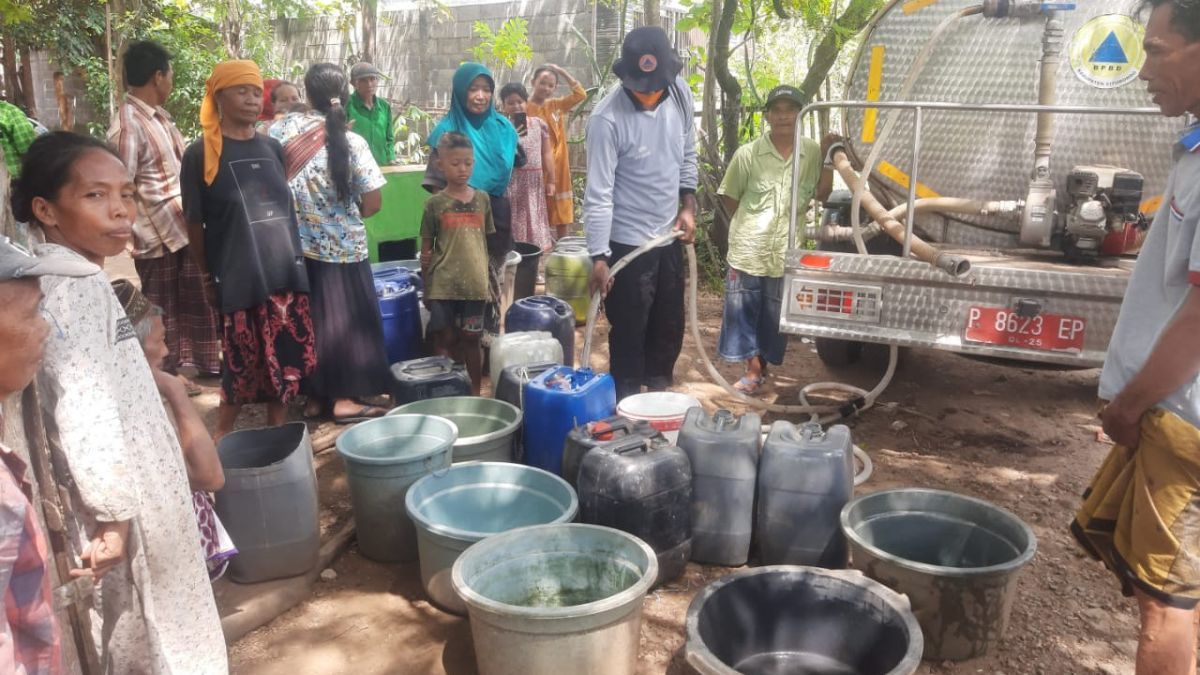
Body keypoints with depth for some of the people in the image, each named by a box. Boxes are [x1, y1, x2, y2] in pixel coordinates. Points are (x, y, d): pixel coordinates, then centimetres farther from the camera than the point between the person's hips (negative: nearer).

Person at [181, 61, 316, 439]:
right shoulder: (201, 154, -5)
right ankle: (222, 436, 24)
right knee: (243, 365, 2)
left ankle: (278, 433, 26)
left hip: (286, 273, 5)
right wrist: (210, 275, 0)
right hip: (239, 277, -5)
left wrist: (295, 258, 14)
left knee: (290, 359, 8)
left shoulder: (273, 148, 10)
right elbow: (195, 224, -2)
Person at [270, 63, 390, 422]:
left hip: (294, 244, 3)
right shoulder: (352, 143, -12)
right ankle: (343, 398, 13)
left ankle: (312, 396, 22)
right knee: (343, 319, 8)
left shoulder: (281, 130, -4)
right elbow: (373, 203, -10)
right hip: (341, 247, -3)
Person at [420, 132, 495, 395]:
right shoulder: (435, 203, -1)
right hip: (443, 284, -1)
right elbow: (426, 248, 3)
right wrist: (426, 287, 2)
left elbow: (486, 243, 11)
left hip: (474, 283, 2)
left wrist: (490, 279, 11)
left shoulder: (482, 199, 5)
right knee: (446, 341, 5)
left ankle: (475, 393, 23)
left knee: (471, 340, 10)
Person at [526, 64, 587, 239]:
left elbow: (580, 94, 9)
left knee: (563, 218, 12)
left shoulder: (557, 105, 10)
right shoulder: (526, 109, -9)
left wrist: (562, 72, 4)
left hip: (560, 170, 6)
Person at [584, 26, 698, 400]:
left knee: (670, 326, 18)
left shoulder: (681, 92, -5)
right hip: (627, 242, -6)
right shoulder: (608, 119, -23)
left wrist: (688, 205, 5)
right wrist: (599, 257, -23)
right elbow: (599, 194, -22)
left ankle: (661, 395, 37)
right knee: (629, 333, 4)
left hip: (669, 235, 6)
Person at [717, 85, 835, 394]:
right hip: (748, 250, -1)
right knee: (743, 311, 4)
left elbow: (822, 194, 4)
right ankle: (753, 368, 19)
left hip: (787, 253, 2)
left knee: (775, 316, 11)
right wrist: (747, 228, 6)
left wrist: (829, 159, -4)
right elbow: (730, 197, 5)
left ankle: (761, 365, 30)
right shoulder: (747, 153, -4)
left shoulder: (812, 152, 1)